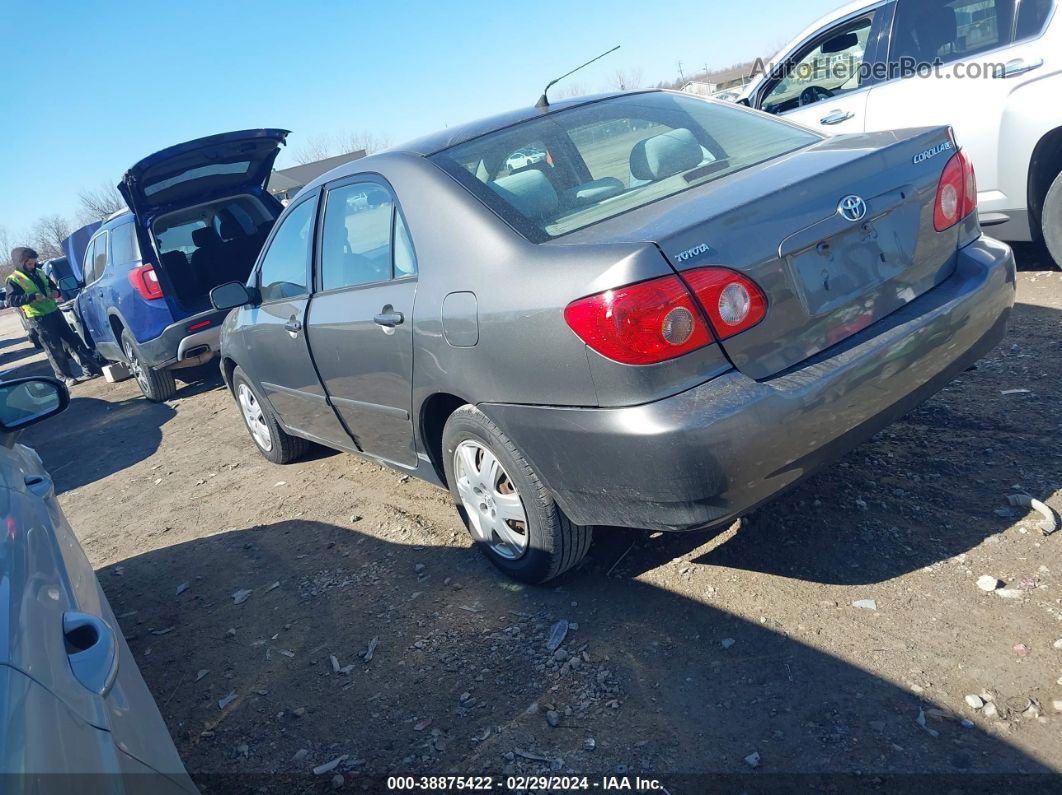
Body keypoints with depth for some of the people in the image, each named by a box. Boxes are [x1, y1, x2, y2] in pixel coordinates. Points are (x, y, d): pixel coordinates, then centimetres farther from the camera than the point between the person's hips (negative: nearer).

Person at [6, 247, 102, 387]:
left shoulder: (39, 273, 12)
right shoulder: (13, 280, -7)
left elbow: (53, 286, 24)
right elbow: (11, 300, -18)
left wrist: (56, 292, 0)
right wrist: (33, 296, -29)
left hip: (54, 312, 6)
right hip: (38, 318, -6)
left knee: (73, 339, 7)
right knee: (54, 348, -3)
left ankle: (91, 368, 13)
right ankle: (64, 377, 6)